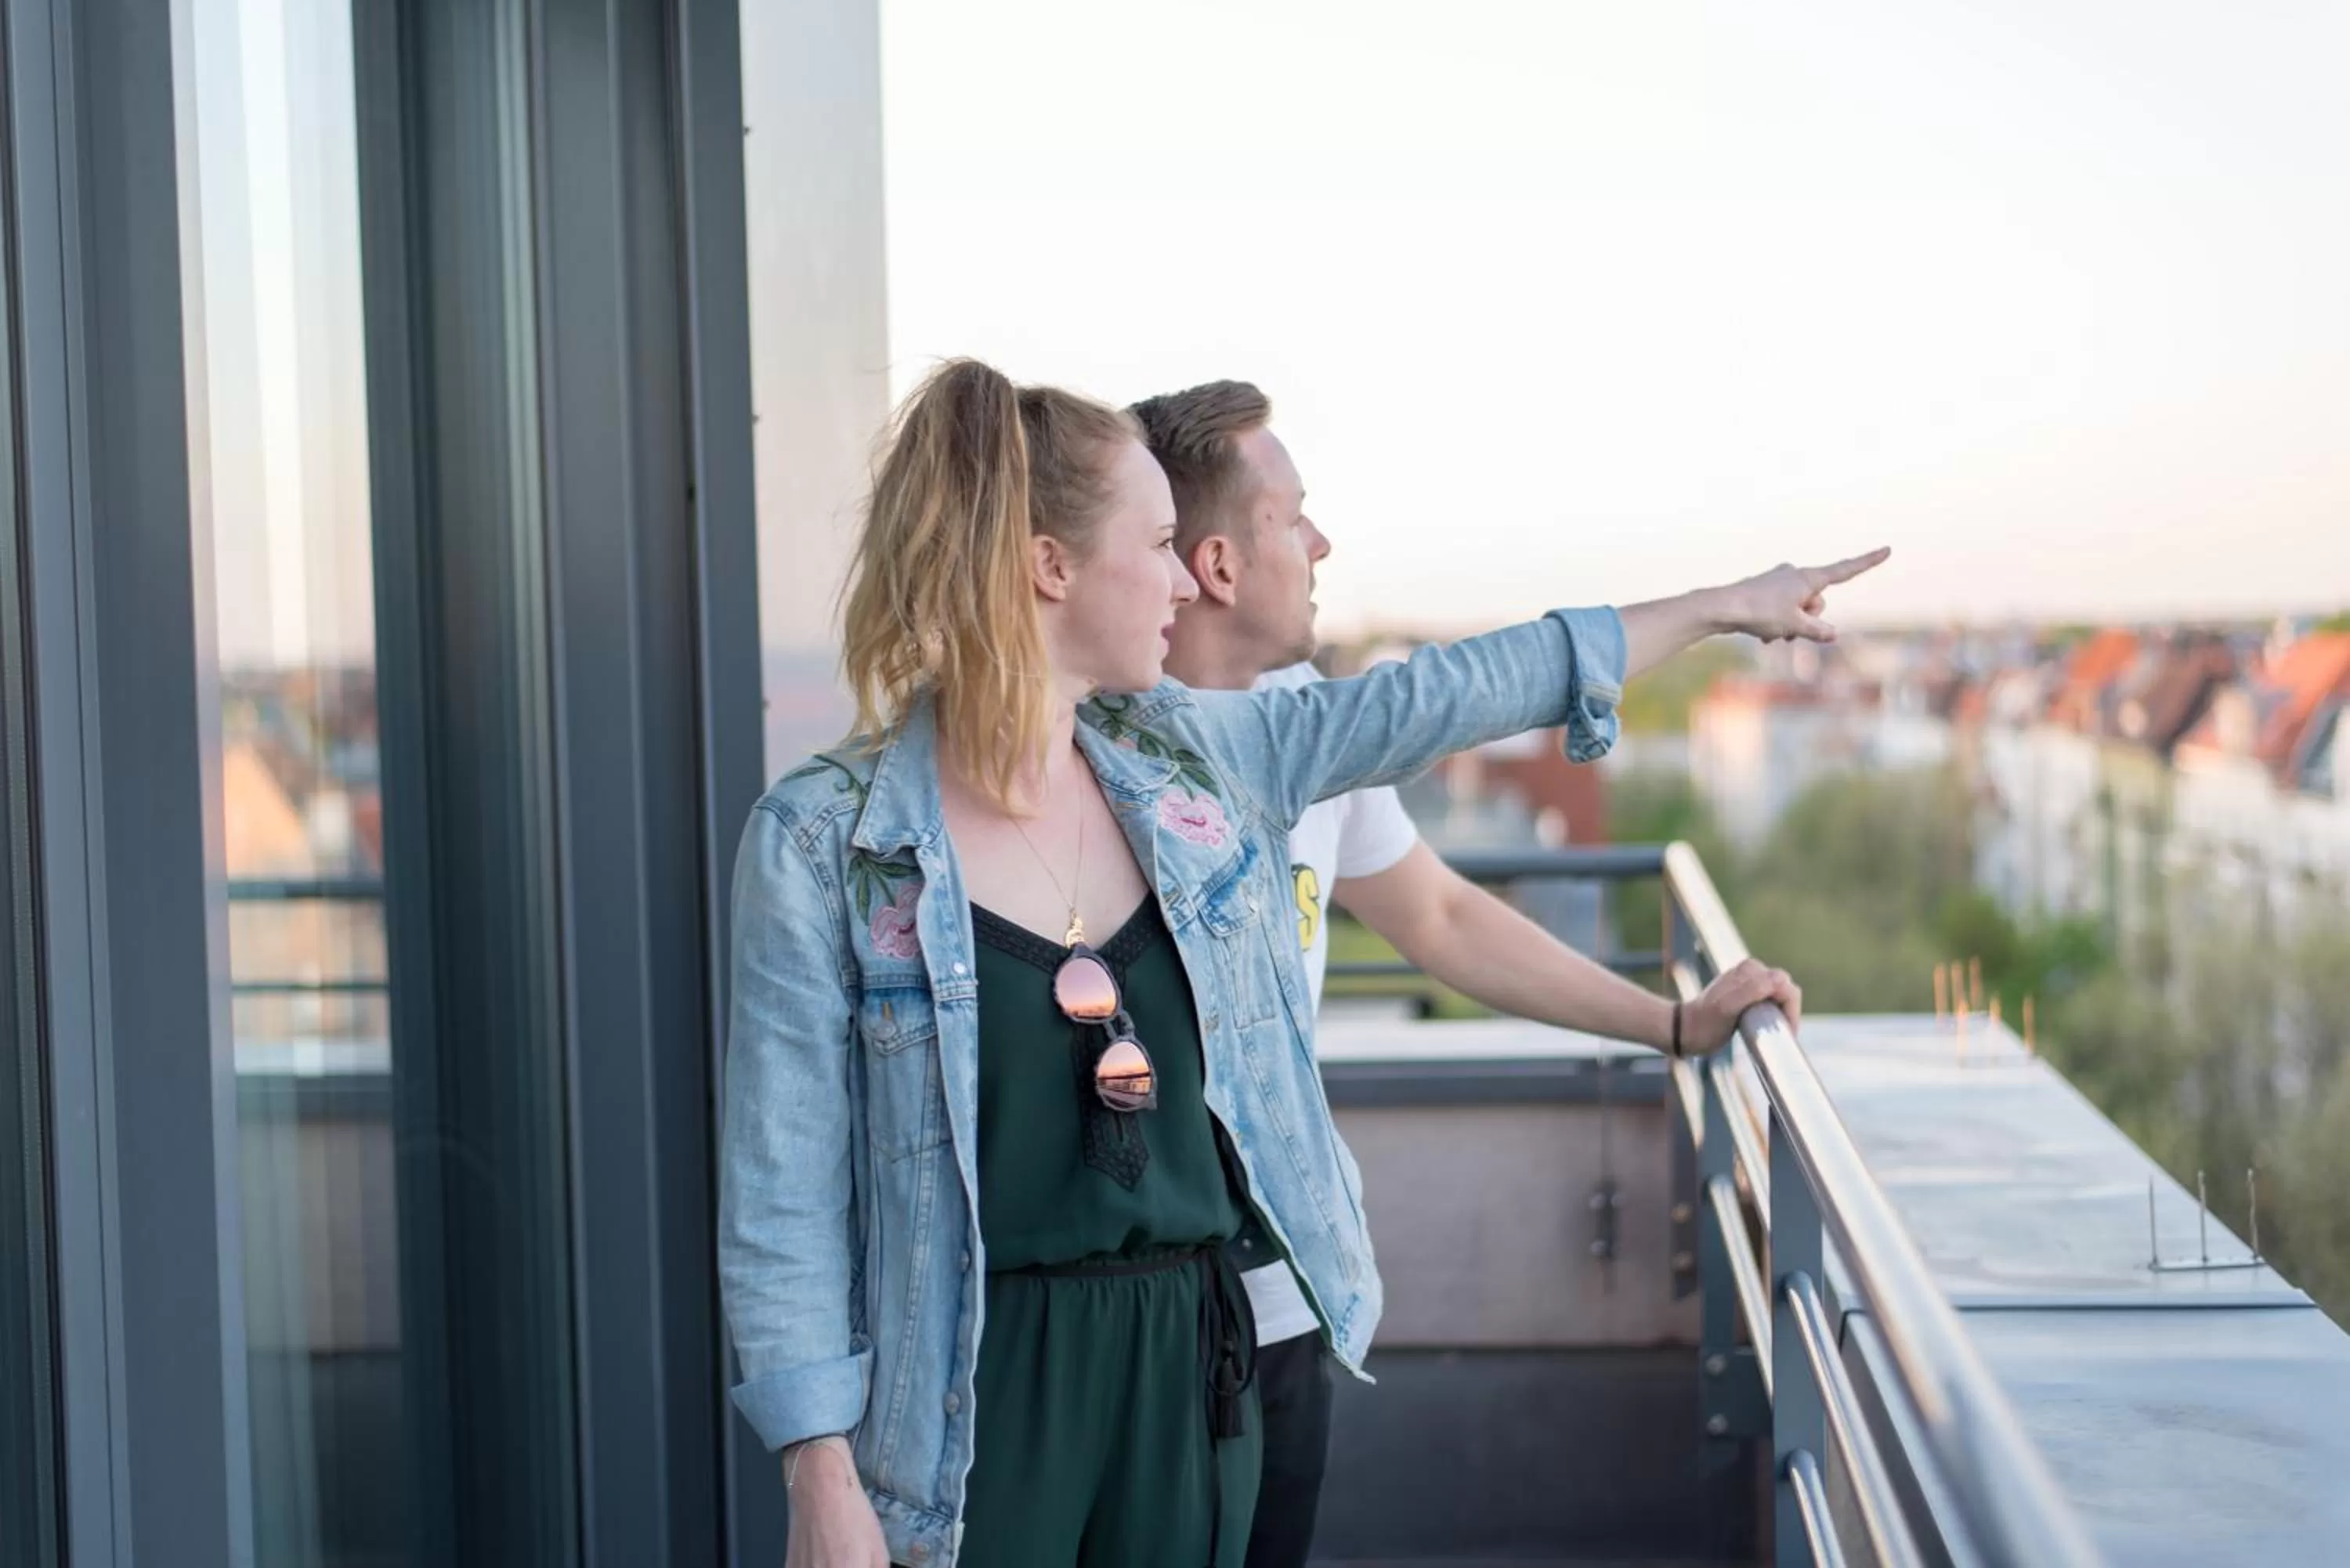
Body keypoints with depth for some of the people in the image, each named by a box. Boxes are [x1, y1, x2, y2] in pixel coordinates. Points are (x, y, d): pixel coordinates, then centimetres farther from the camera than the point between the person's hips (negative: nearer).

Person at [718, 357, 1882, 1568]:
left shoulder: (1198, 759, 4)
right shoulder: (825, 842, -10)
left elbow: (1444, 696, 13)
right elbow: (786, 1191, -9)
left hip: (1194, 1356, 5)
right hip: (975, 1394, -5)